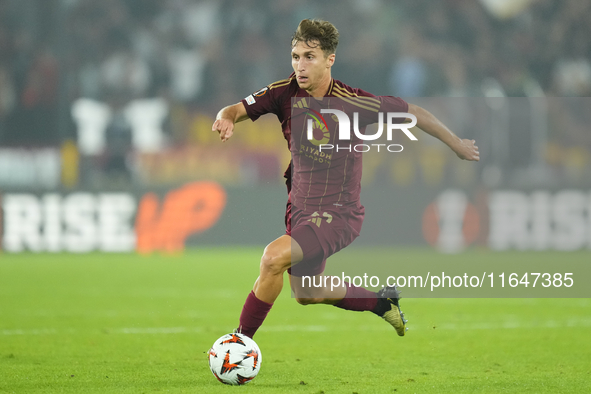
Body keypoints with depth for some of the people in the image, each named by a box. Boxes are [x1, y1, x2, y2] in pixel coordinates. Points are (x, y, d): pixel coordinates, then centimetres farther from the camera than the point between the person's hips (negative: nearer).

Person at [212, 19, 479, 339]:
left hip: (337, 214, -7)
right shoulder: (286, 93, -10)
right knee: (307, 295, 23)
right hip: (299, 208, 7)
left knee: (274, 257, -29)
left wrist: (456, 144, 4)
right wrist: (226, 119, -35)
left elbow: (411, 112, -9)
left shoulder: (353, 103, -21)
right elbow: (236, 110, -9)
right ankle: (383, 303, 47)